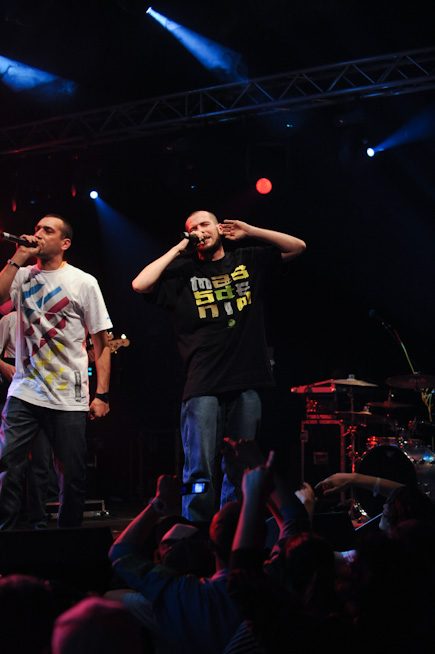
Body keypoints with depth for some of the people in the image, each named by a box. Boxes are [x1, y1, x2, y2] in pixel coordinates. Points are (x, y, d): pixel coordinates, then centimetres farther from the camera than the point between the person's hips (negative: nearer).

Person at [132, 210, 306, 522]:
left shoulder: (248, 260, 14)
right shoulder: (184, 271, 8)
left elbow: (297, 246, 14)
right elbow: (140, 285, -6)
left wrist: (250, 231, 7)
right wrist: (177, 250, 0)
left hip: (247, 383, 2)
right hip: (204, 387, -2)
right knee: (200, 471, -7)